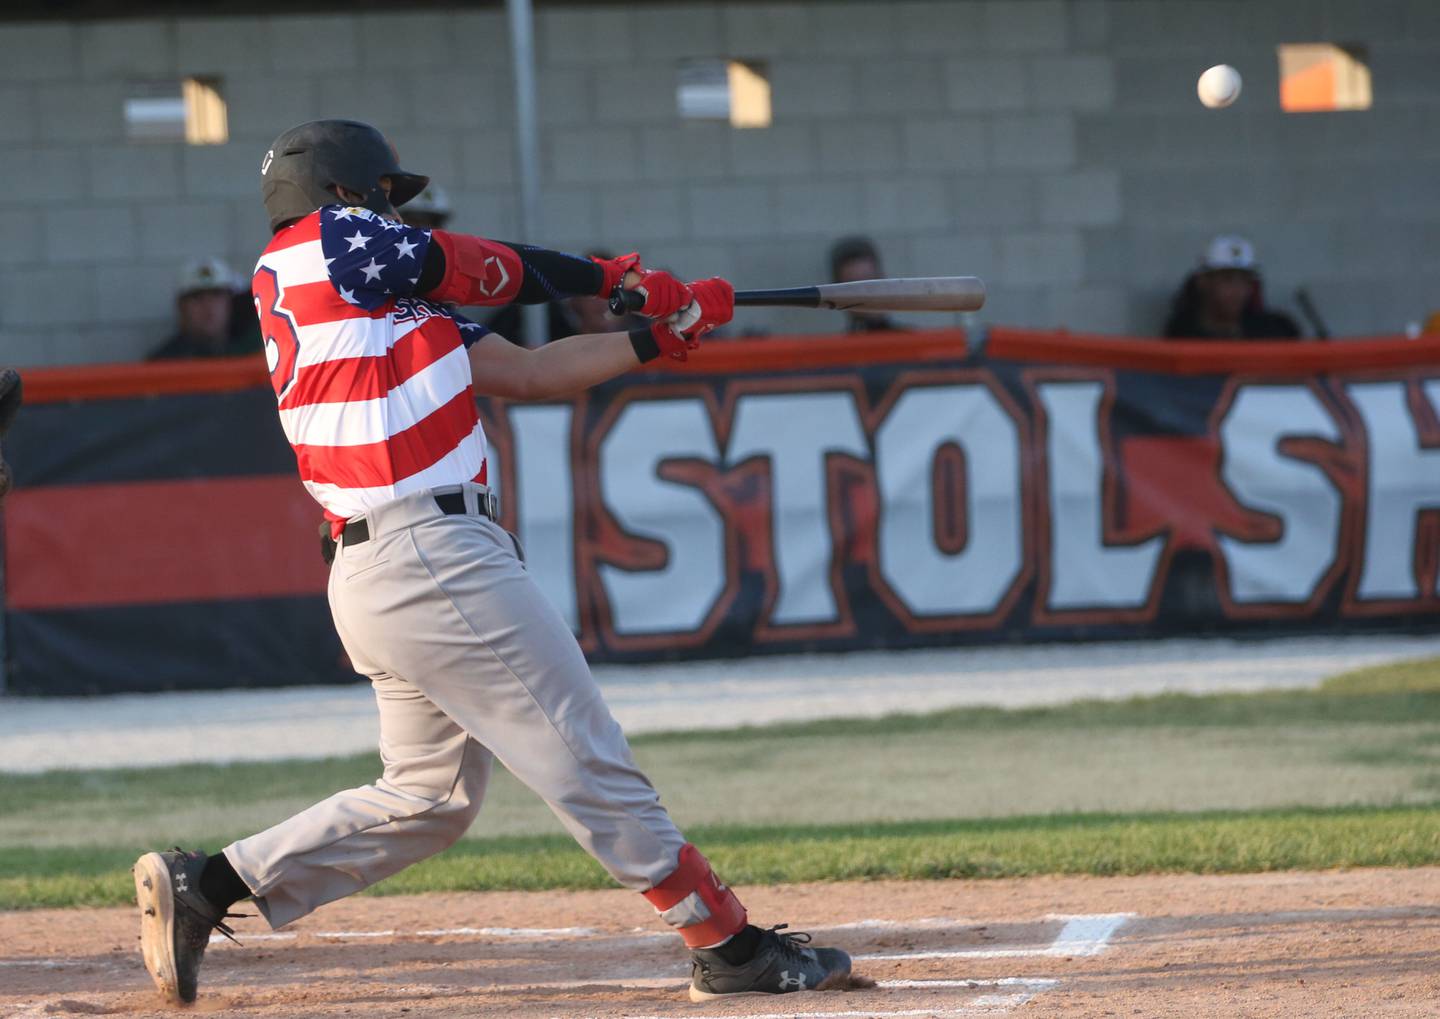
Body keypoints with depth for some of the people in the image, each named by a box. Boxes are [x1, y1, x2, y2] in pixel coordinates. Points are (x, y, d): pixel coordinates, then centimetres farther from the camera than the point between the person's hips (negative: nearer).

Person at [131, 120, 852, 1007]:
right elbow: (488, 272, 4)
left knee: (429, 797, 15)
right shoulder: (329, 239, -1)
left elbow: (529, 372, 18)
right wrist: (621, 278, 18)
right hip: (432, 558, -10)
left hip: (373, 572, 10)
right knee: (586, 757, -5)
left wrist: (661, 337, 13)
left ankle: (205, 888, 12)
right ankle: (728, 946, -2)